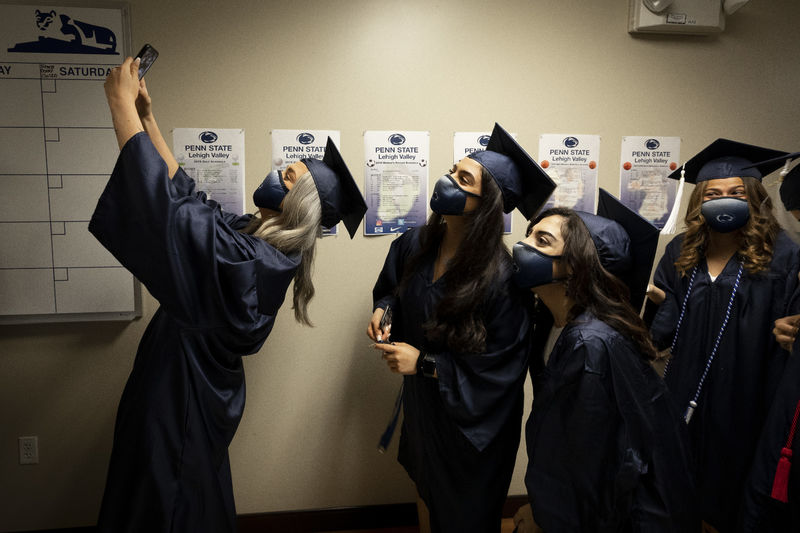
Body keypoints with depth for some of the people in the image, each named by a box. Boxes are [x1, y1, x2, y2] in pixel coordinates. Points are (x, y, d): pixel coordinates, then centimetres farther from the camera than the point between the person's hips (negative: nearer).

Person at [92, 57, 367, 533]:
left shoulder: (251, 259, -29)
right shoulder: (251, 234, -2)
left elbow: (165, 203, -35)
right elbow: (184, 193, 7)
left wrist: (122, 103, -27)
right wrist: (147, 116, 3)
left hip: (181, 398, -8)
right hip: (192, 389, 8)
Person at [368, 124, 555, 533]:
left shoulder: (501, 277, -30)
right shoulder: (414, 244, -10)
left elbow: (500, 367, -23)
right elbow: (390, 288, 12)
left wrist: (425, 362, -25)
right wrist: (382, 310, -9)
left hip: (471, 420, -5)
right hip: (421, 404, 6)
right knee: (425, 488, 30)